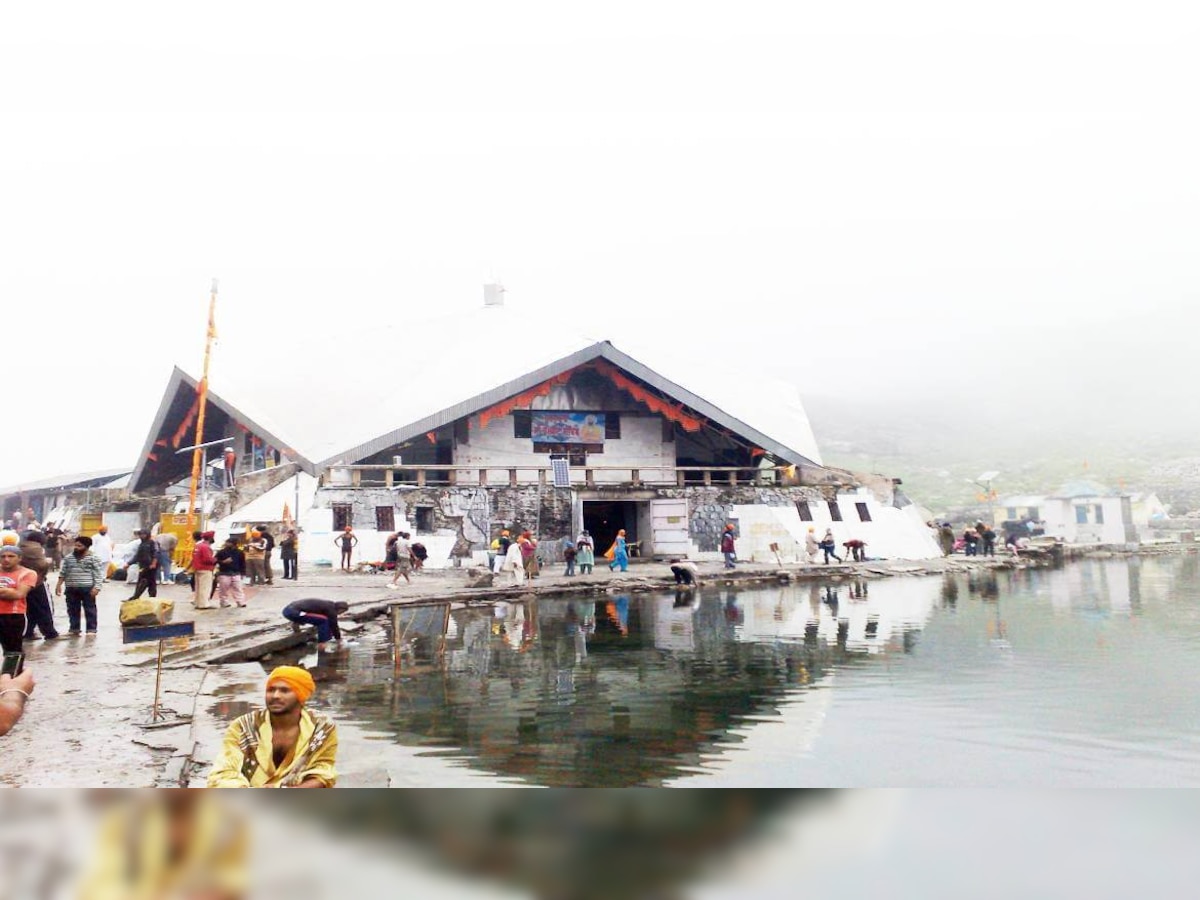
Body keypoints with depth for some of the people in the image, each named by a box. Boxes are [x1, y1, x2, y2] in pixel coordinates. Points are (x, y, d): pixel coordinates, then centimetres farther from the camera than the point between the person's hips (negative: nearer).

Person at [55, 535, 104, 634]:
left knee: (90, 609, 1)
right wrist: (59, 584, 10)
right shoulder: (69, 558, 9)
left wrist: (96, 587, -16)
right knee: (72, 609, 11)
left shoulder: (93, 558, -6)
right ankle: (74, 628, 20)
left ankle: (91, 629, 5)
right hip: (71, 588, 5)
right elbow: (63, 572, 16)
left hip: (87, 588, -5)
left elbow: (98, 573, -9)